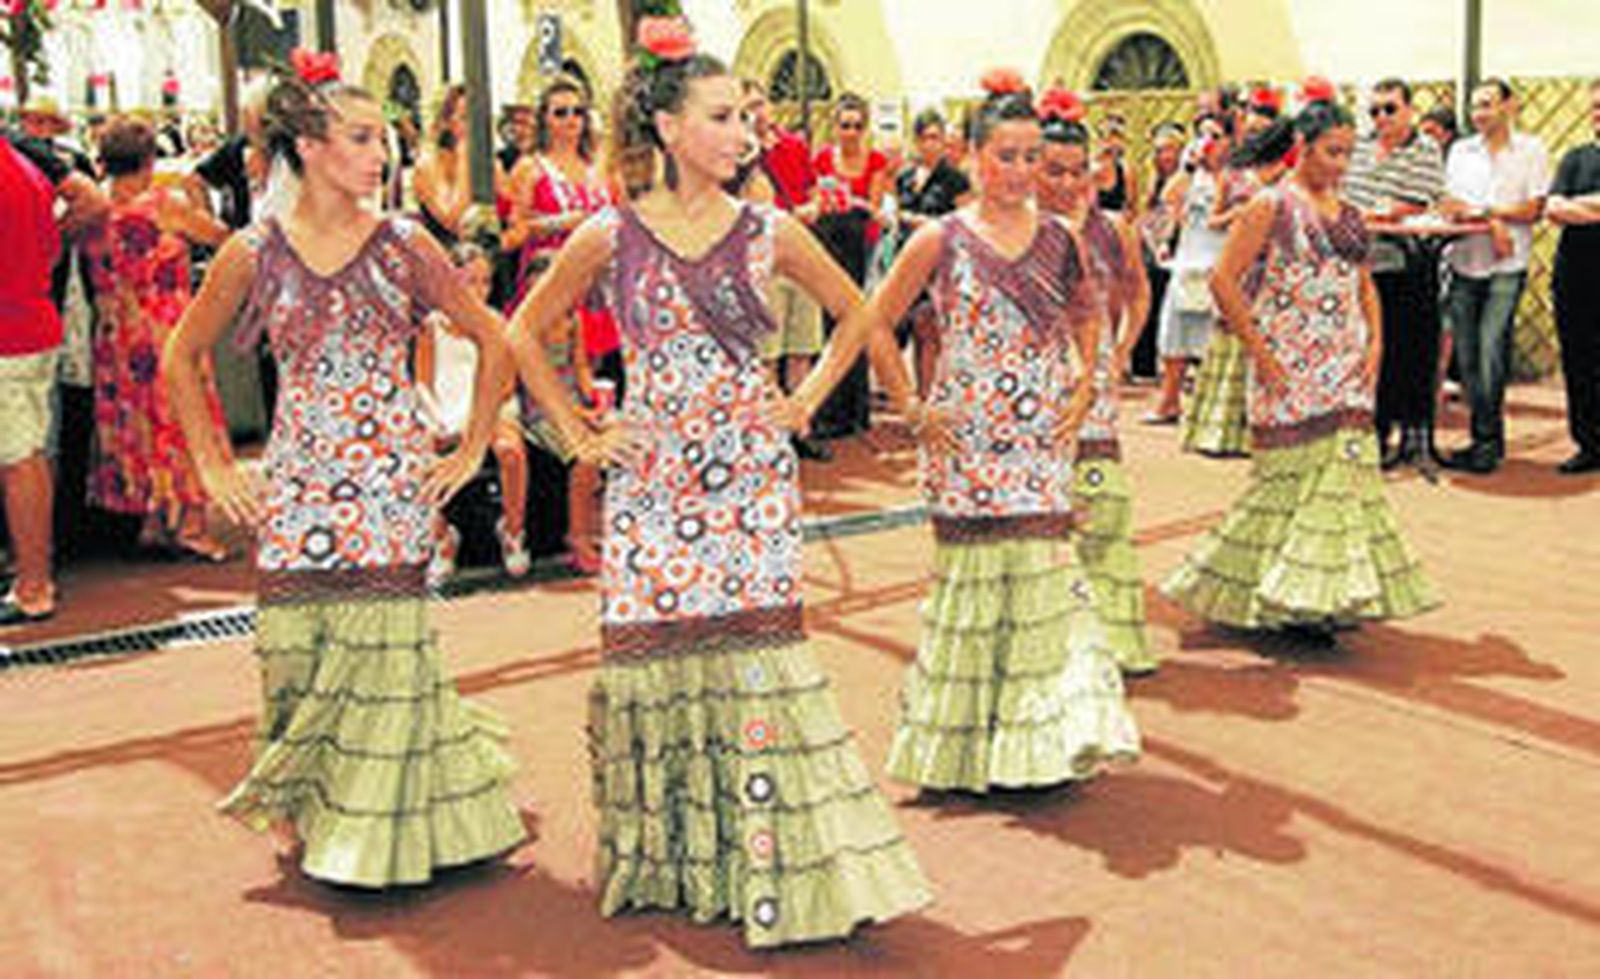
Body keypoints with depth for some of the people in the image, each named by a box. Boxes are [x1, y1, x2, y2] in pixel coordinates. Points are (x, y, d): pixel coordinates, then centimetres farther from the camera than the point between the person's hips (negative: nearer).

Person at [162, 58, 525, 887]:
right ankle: (315, 816, 23)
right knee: (296, 647, 2)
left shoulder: (403, 245, -1)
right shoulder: (254, 254, 0)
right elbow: (182, 359, 11)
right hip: (298, 484, 1)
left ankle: (385, 830, 16)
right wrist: (213, 467, 7)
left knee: (387, 649, -1)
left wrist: (471, 451, 3)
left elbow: (492, 340, 6)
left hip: (394, 480, 0)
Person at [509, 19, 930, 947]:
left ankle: (769, 864, 9)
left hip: (752, 474, 0)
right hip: (653, 477, 0)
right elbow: (527, 334, 10)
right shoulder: (610, 236, -1)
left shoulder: (769, 231, 2)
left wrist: (807, 402, 7)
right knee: (654, 644, 4)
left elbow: (857, 315, 16)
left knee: (758, 646, -3)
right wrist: (582, 434, 5)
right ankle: (659, 856, 24)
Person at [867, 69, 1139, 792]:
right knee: (974, 581, 1)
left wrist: (1083, 389, 10)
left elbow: (1088, 312, 23)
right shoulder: (941, 240, -4)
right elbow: (876, 325, 0)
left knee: (1046, 578, 2)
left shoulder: (1057, 238, 7)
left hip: (1042, 443, 3)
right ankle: (968, 743, 16)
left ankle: (1047, 732, 15)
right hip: (968, 446, -3)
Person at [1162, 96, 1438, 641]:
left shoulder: (1347, 212, 15)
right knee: (1294, 477, -5)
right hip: (1291, 369, -6)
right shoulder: (1272, 206, -5)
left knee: (1347, 470, 4)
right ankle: (1279, 598, 6)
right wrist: (1259, 351, -13)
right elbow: (1224, 280, -11)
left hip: (1346, 368, 6)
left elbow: (1365, 285, 22)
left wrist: (1375, 342, 6)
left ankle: (1324, 598, 14)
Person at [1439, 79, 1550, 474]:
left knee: (1490, 354, -12)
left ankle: (1488, 440, -5)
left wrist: (1482, 210, -7)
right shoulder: (1460, 151, 13)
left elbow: (1534, 209, -4)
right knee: (1466, 357, 4)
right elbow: (1447, 206, 3)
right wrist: (1493, 223, -11)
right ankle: (1486, 438, 13)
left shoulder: (1531, 150, 4)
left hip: (1506, 267, -4)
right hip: (1463, 263, 4)